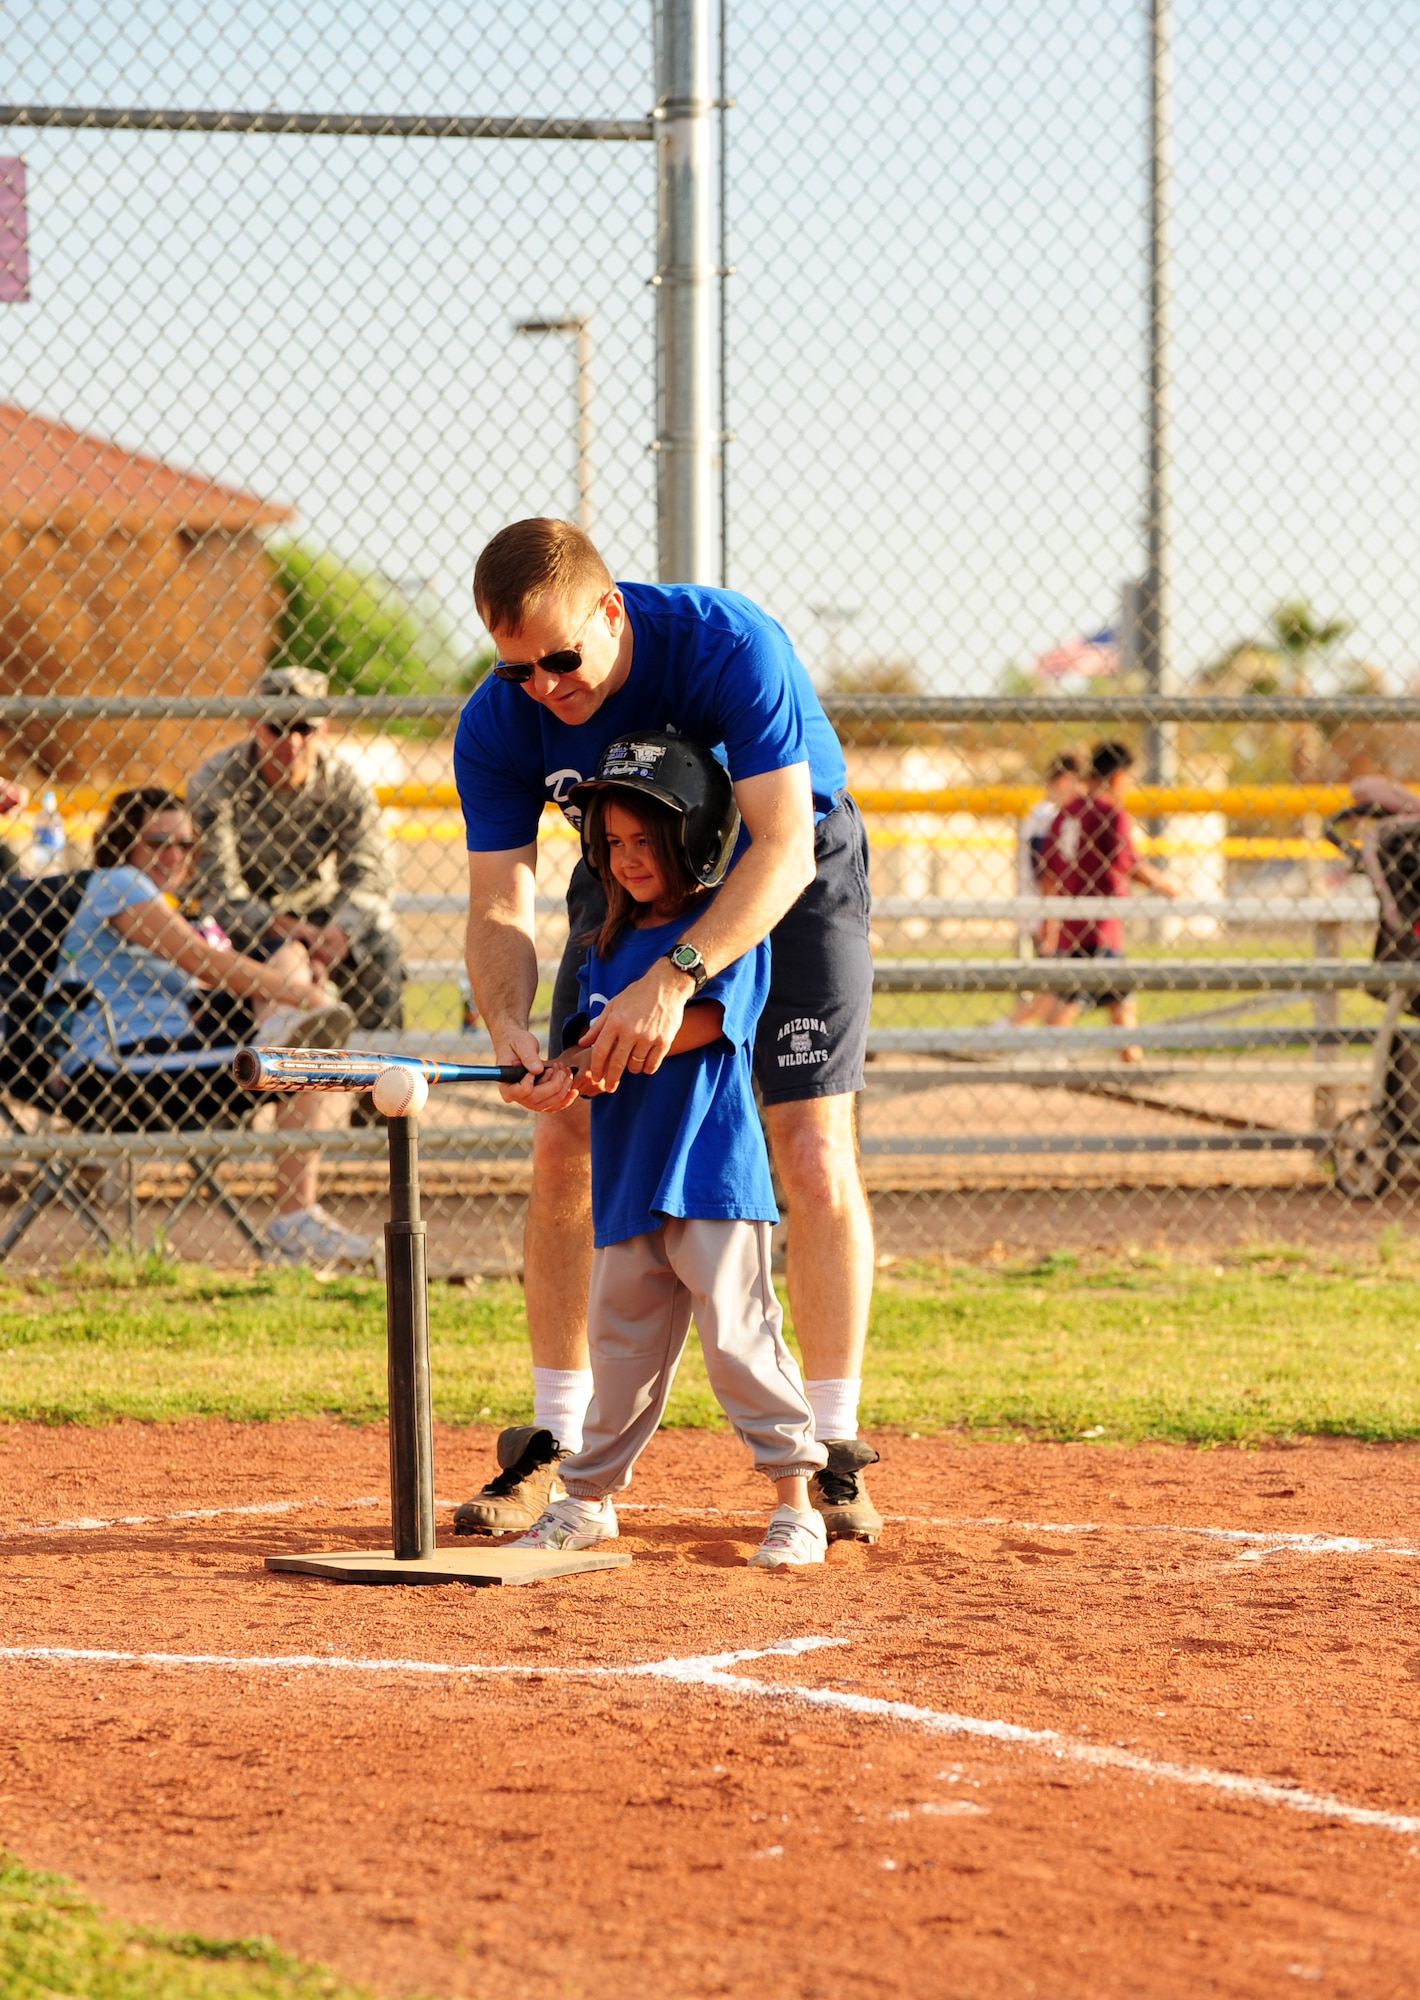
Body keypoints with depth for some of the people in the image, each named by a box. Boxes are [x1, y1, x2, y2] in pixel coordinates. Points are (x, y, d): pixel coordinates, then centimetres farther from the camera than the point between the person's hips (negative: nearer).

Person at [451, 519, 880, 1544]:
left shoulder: (729, 645, -36)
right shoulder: (498, 723, -22)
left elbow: (783, 848, -41)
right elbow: (499, 903, -21)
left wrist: (674, 976, -53)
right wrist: (510, 1028, -42)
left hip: (793, 872, -4)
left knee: (814, 1147, -15)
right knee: (567, 1147, -4)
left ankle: (835, 1452, -8)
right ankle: (556, 1445, 6)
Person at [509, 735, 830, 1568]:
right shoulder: (612, 942, 18)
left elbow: (708, 1018, -16)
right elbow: (594, 1043, 12)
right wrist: (573, 1072, -10)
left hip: (712, 1166, -7)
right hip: (627, 1175, 7)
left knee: (736, 1329, -11)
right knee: (622, 1337, 12)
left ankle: (797, 1499, -7)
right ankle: (589, 1498, 22)